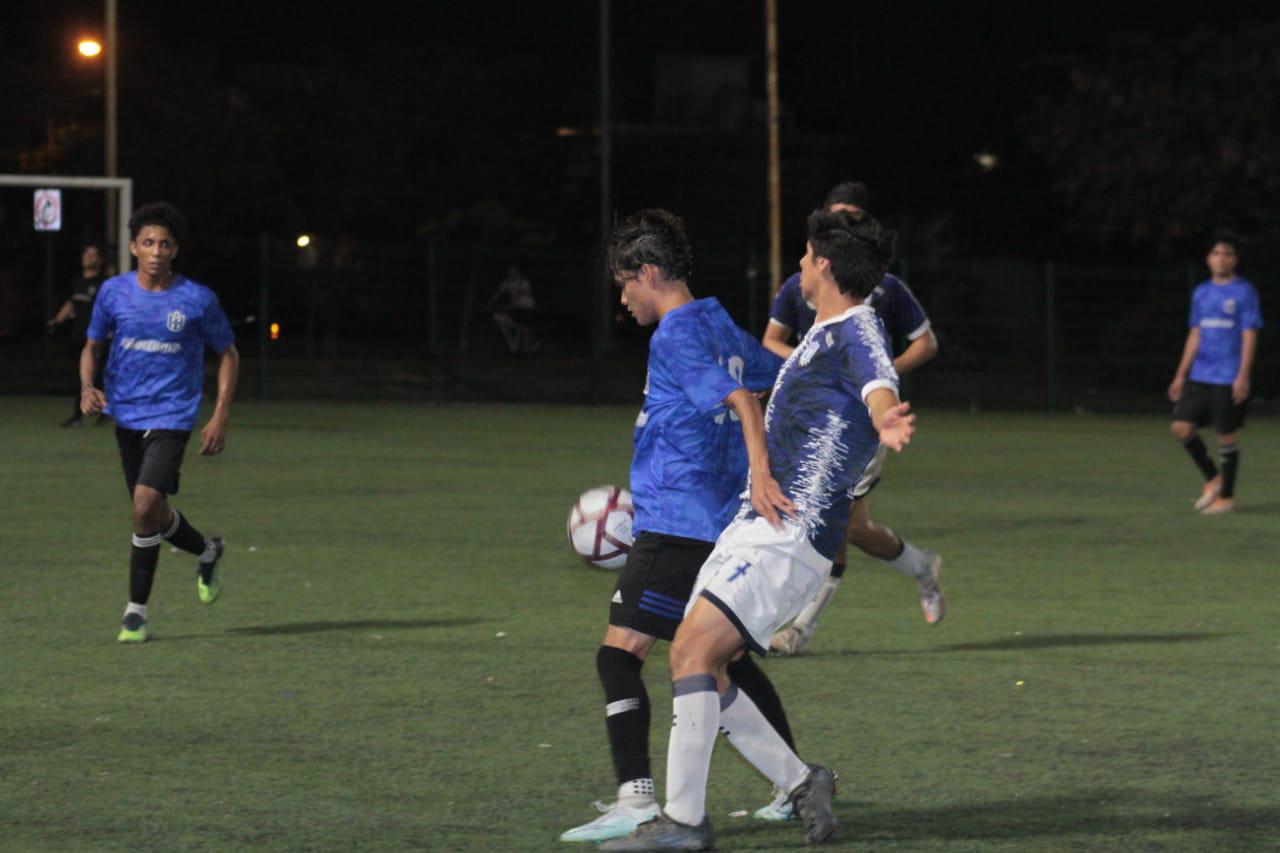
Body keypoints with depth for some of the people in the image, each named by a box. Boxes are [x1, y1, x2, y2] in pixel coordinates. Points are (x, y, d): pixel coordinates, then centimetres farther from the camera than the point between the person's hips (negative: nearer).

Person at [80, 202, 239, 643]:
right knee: (153, 513, 11)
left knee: (146, 504, -20)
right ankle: (206, 552, 43)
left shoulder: (198, 300, -7)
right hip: (126, 415, 4)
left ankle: (136, 611, -7)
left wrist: (221, 416, -3)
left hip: (172, 416, -4)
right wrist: (87, 387, -8)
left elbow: (228, 355, 5)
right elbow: (92, 346, 12)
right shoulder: (114, 292, 0)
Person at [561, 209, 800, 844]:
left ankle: (635, 797, -24)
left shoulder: (675, 336, -12)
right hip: (723, 524, 9)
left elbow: (740, 398, -25)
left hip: (676, 524, -9)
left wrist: (760, 472, -36)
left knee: (619, 653, -12)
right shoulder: (721, 328, 14)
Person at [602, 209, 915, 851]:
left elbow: (878, 387, -34)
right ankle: (800, 783, 13)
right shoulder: (824, 335, 20)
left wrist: (885, 421, -58)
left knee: (692, 652, -20)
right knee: (699, 670, 4)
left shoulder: (857, 331, -10)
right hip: (755, 525, 10)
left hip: (791, 534, -10)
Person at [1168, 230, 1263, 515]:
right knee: (1182, 427, -3)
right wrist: (1181, 375, 13)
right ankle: (1212, 479, 15)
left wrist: (1243, 377, -16)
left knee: (1227, 436, -1)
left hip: (1229, 379, -6)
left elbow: (1249, 336, -8)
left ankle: (1226, 496, 12)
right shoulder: (1201, 293, 12)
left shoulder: (1244, 292, -4)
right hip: (1200, 375, 6)